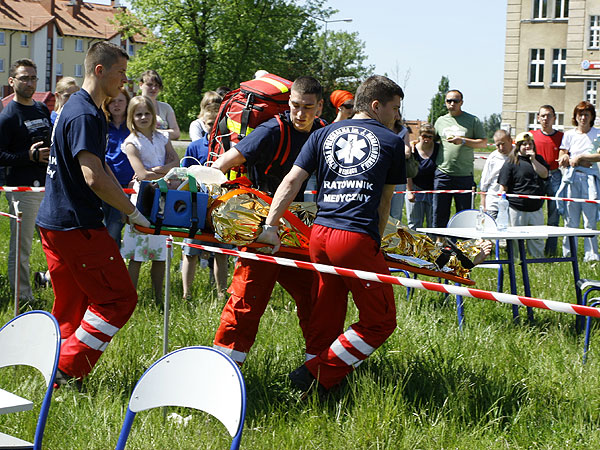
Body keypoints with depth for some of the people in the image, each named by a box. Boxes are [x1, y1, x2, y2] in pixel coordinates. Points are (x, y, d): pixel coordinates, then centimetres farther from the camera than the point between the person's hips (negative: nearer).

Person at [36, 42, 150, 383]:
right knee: (119, 298, -4)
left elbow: (100, 166, 24)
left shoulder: (84, 110, 17)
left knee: (71, 303, 15)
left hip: (54, 223, 10)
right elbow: (94, 178, -25)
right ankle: (68, 368, -4)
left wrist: (125, 199, 15)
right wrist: (134, 214, -17)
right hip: (76, 226, -10)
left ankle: (58, 373, 19)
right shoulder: (84, 115, -17)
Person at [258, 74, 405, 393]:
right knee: (379, 321, 5)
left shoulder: (323, 135, 17)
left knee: (326, 318, 18)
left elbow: (291, 182, 7)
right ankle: (316, 375, 0)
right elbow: (385, 200, 14)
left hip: (319, 234, 6)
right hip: (357, 238, -5)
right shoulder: (392, 141, 10)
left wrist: (270, 227, 5)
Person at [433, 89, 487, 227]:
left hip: (464, 175, -2)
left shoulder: (473, 120, 4)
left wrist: (463, 141, -11)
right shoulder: (440, 121, 14)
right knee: (439, 215, 2)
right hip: (442, 173, 2)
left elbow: (483, 143, 1)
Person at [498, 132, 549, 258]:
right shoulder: (511, 162, -2)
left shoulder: (538, 159, 12)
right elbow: (503, 187, -4)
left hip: (536, 208, 4)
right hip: (517, 209, -4)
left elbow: (544, 174, -5)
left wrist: (533, 160, -11)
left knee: (537, 239, 9)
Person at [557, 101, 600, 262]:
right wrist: (585, 162, -6)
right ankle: (567, 253, 3)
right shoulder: (569, 135, 12)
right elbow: (562, 160, 8)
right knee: (570, 220, -1)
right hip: (571, 179, 1)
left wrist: (579, 158, -8)